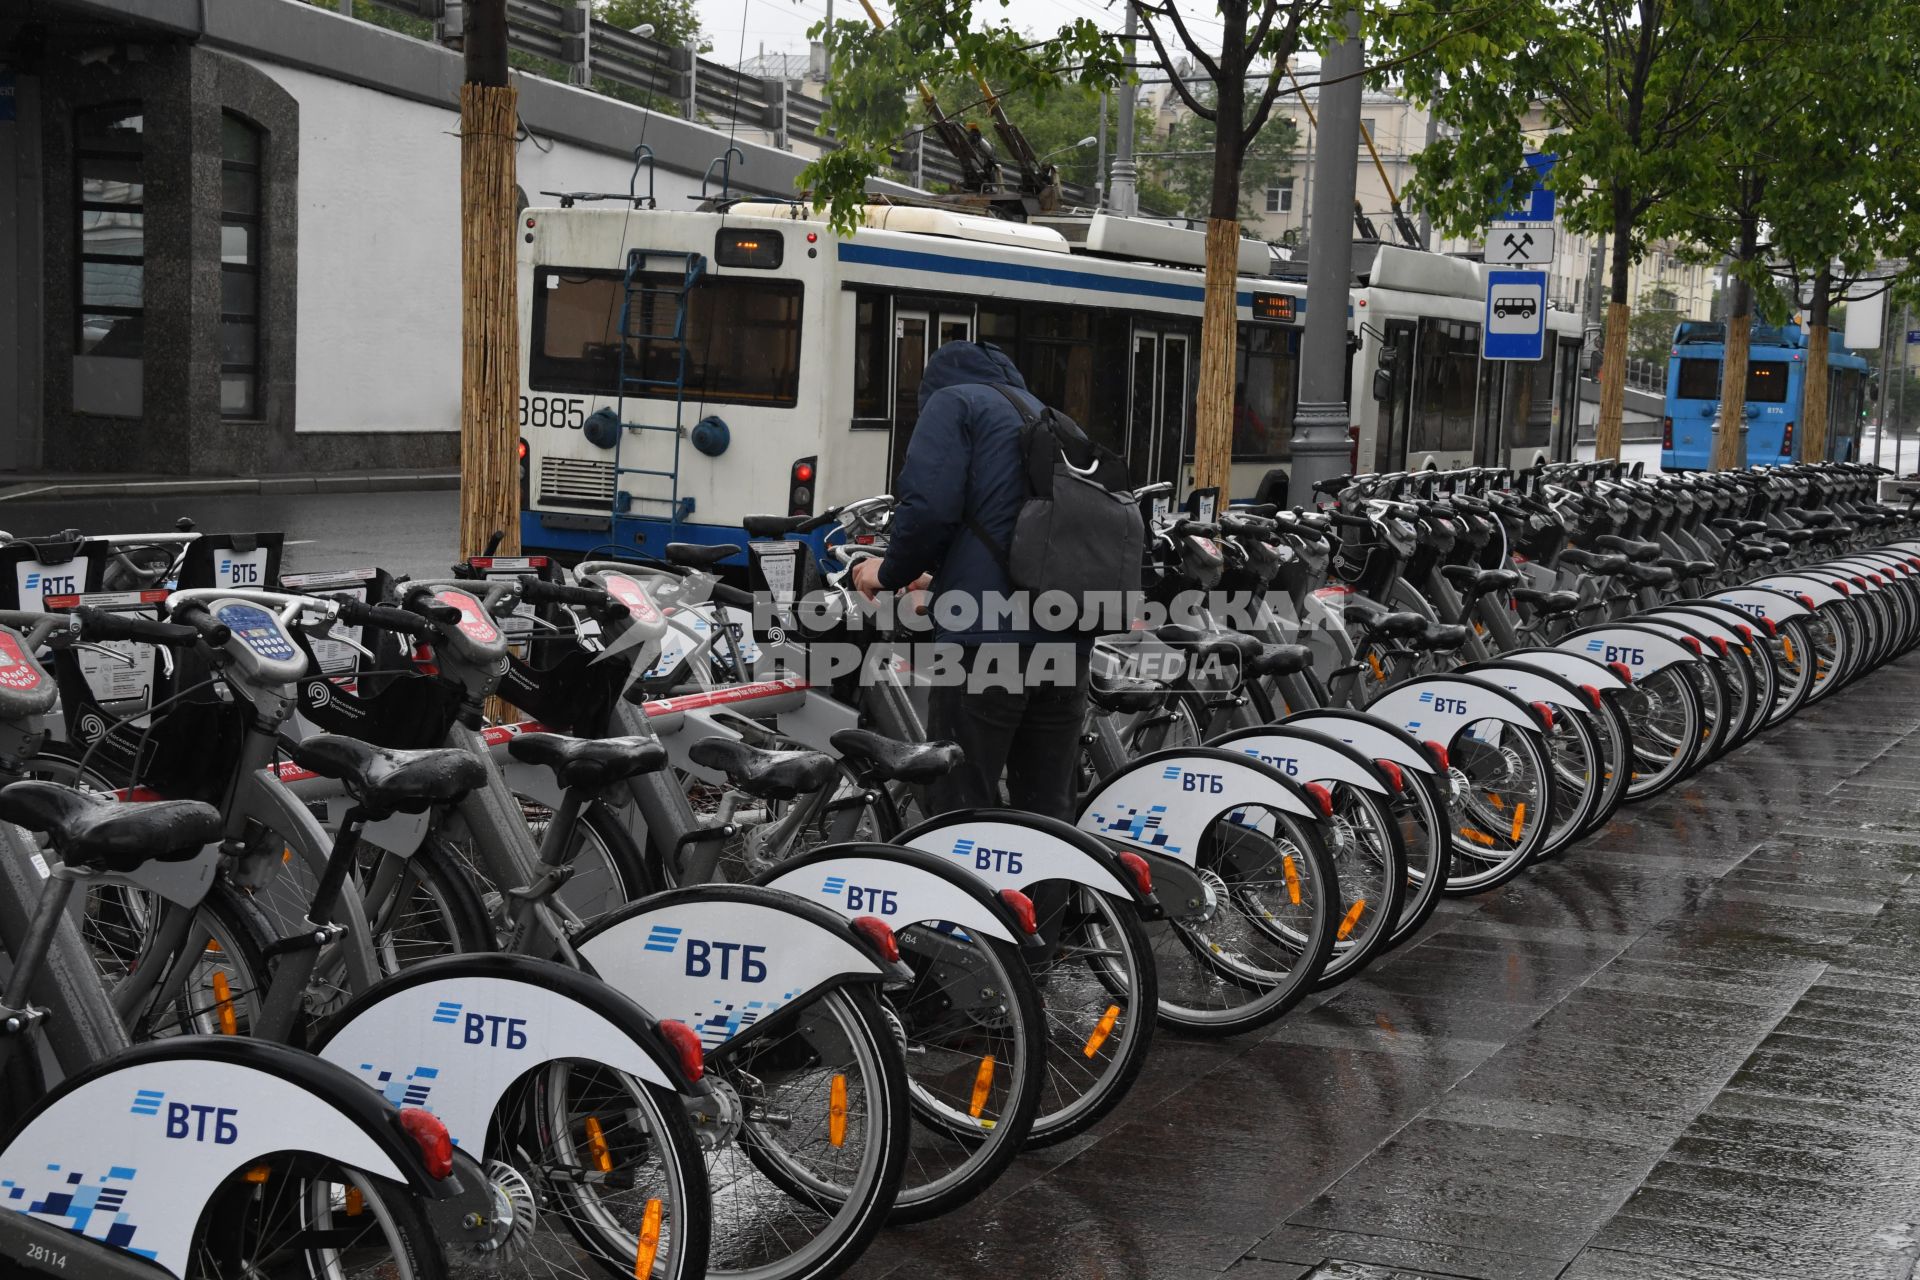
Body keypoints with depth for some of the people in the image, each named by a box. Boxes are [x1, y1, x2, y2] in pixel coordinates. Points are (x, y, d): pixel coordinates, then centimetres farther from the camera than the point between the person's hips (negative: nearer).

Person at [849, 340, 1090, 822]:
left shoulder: (952, 400, 5)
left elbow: (929, 508, -11)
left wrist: (890, 573, 6)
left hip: (987, 635, -7)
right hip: (1067, 640, 7)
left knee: (960, 811, -5)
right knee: (1049, 811, 11)